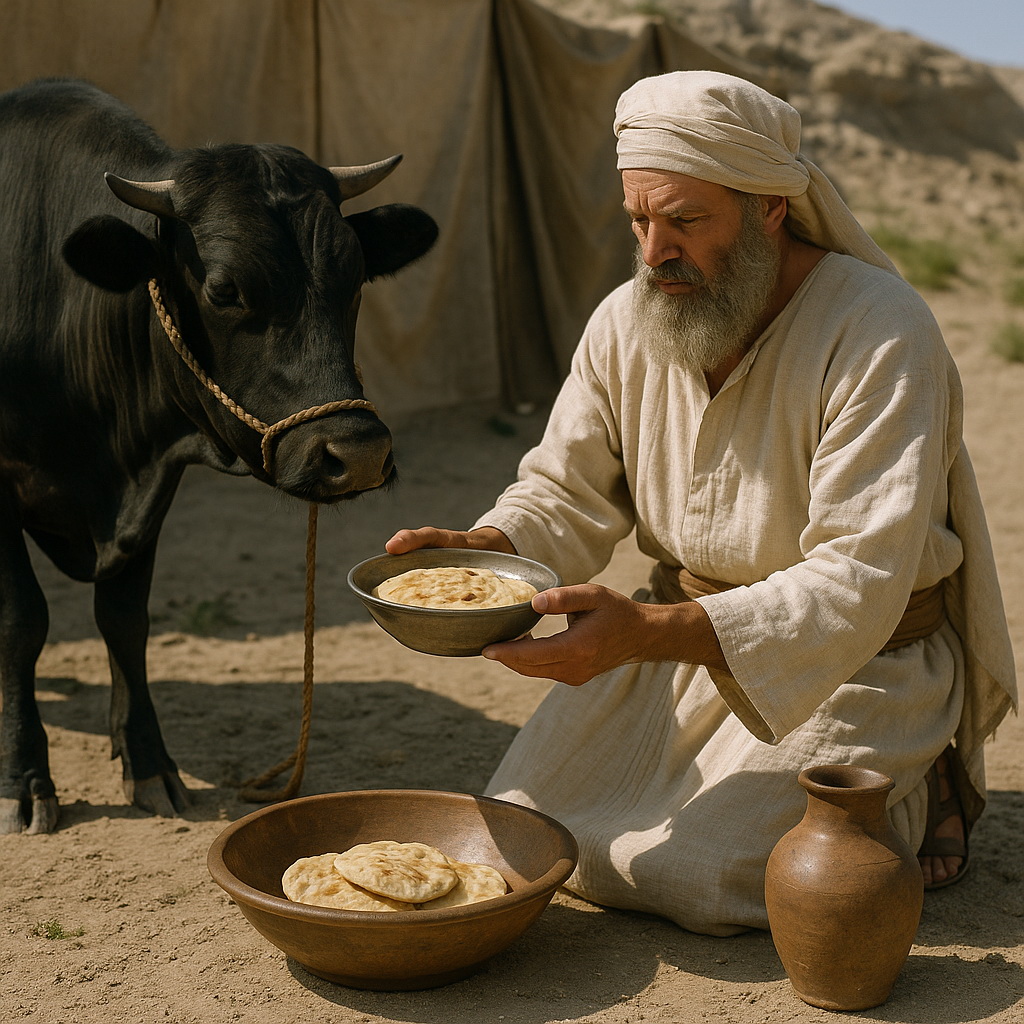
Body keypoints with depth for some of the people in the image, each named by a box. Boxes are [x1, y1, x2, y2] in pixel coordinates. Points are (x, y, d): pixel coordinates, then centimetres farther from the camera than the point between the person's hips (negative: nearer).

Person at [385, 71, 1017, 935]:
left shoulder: (882, 335, -24)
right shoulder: (626, 322, -4)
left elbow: (857, 585, -30)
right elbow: (566, 495, 3)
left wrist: (647, 632, -42)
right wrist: (480, 551, -21)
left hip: (851, 664, -5)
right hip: (678, 637, 6)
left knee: (690, 875, -21)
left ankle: (908, 793, 6)